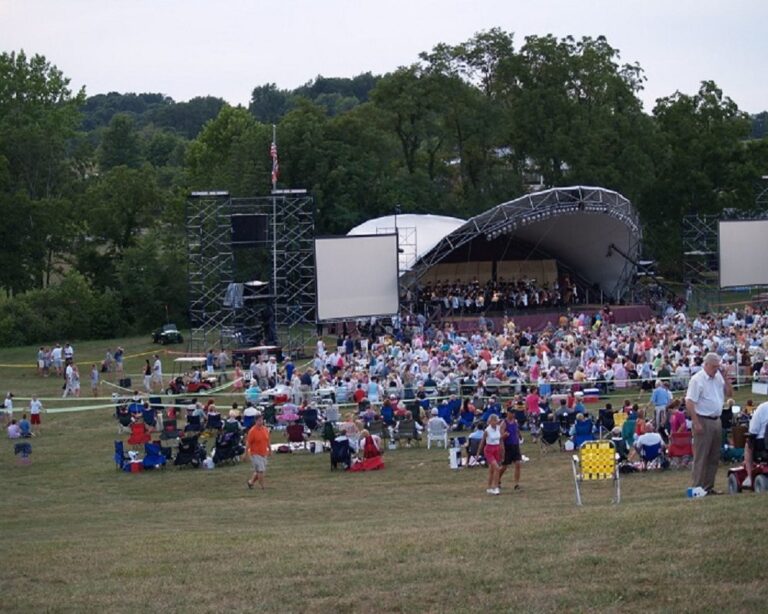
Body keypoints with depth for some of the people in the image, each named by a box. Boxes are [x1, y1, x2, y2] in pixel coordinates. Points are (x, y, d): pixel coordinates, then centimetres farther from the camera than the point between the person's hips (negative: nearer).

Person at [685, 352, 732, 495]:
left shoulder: (718, 377, 11)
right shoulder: (697, 379, -12)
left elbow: (729, 393, 17)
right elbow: (689, 403, -16)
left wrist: (725, 377, 4)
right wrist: (696, 423, -21)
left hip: (716, 421, 8)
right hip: (703, 421, -8)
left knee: (714, 457, 10)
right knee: (701, 457, -6)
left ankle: (708, 487, 16)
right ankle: (697, 487, -4)